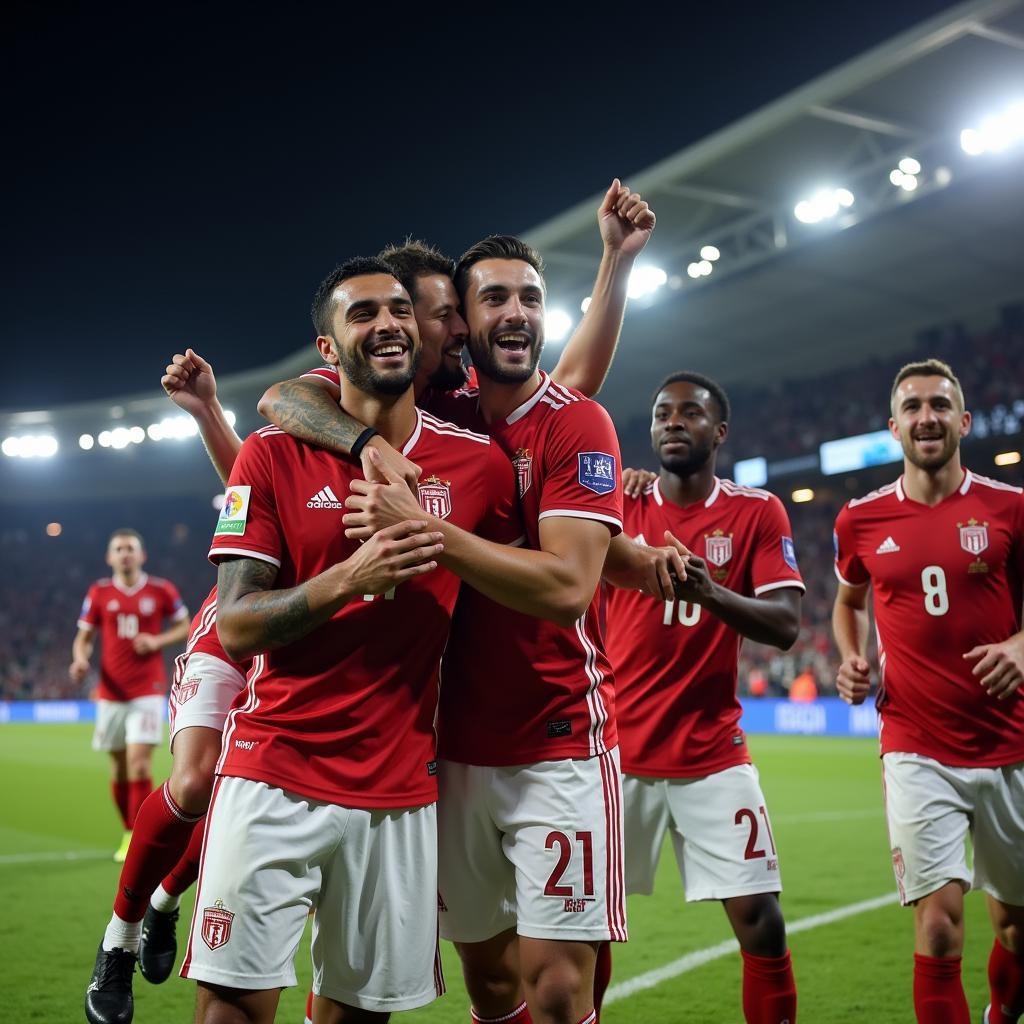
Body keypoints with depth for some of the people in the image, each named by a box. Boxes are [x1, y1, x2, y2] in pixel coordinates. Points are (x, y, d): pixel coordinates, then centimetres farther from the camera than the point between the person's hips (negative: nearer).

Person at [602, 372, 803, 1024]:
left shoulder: (758, 512, 0)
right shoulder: (620, 507, 4)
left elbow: (786, 625, -10)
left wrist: (712, 594, -28)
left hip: (713, 756, -1)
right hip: (620, 751, 1)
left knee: (761, 923, -2)